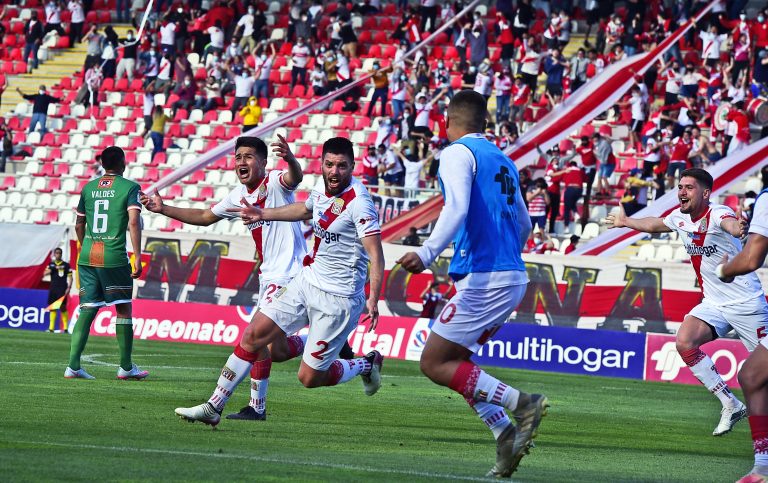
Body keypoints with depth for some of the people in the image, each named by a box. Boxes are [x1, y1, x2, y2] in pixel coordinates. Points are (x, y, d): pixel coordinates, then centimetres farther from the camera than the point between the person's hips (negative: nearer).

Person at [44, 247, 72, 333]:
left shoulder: (66, 265, 5)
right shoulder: (51, 265, 13)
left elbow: (70, 277, 4)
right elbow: (45, 274, 2)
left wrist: (68, 288, -7)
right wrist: (53, 269, -12)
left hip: (62, 289, -4)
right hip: (53, 289, 4)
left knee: (63, 307, -11)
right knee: (52, 308, 3)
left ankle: (65, 328, -10)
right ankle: (51, 328, 5)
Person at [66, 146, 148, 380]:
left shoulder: (88, 188, 12)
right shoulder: (129, 187, -3)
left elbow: (79, 225, 18)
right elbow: (134, 223, -12)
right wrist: (137, 258, -12)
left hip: (87, 256, 4)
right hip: (114, 256, -4)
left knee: (87, 310, 6)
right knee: (123, 309, 8)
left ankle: (73, 365, -2)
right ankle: (126, 367, 11)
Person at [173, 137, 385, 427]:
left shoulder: (359, 203, -19)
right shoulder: (323, 190, 5)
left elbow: (375, 253, -24)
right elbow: (305, 209, 30)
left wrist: (373, 298, -35)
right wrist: (264, 215, 35)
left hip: (338, 299, -8)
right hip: (307, 281, 8)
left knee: (310, 378, -4)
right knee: (253, 335, 2)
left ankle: (366, 365, 24)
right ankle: (213, 407, 9)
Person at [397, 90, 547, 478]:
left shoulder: (459, 153, -5)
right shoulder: (503, 161, 20)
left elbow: (457, 209, -22)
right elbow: (523, 224, 28)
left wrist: (427, 253, -32)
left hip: (482, 278, -9)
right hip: (513, 277, 9)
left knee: (434, 364, -3)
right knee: (453, 361, 15)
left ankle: (521, 403, -14)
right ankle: (506, 436, 0)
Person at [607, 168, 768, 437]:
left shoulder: (717, 214, -19)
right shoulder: (679, 218, 3)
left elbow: (729, 222, -46)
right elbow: (655, 225, 27)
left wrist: (736, 228, -70)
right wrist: (625, 222, 42)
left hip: (746, 303, -7)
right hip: (714, 303, 7)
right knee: (685, 342, -17)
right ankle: (731, 406, -9)